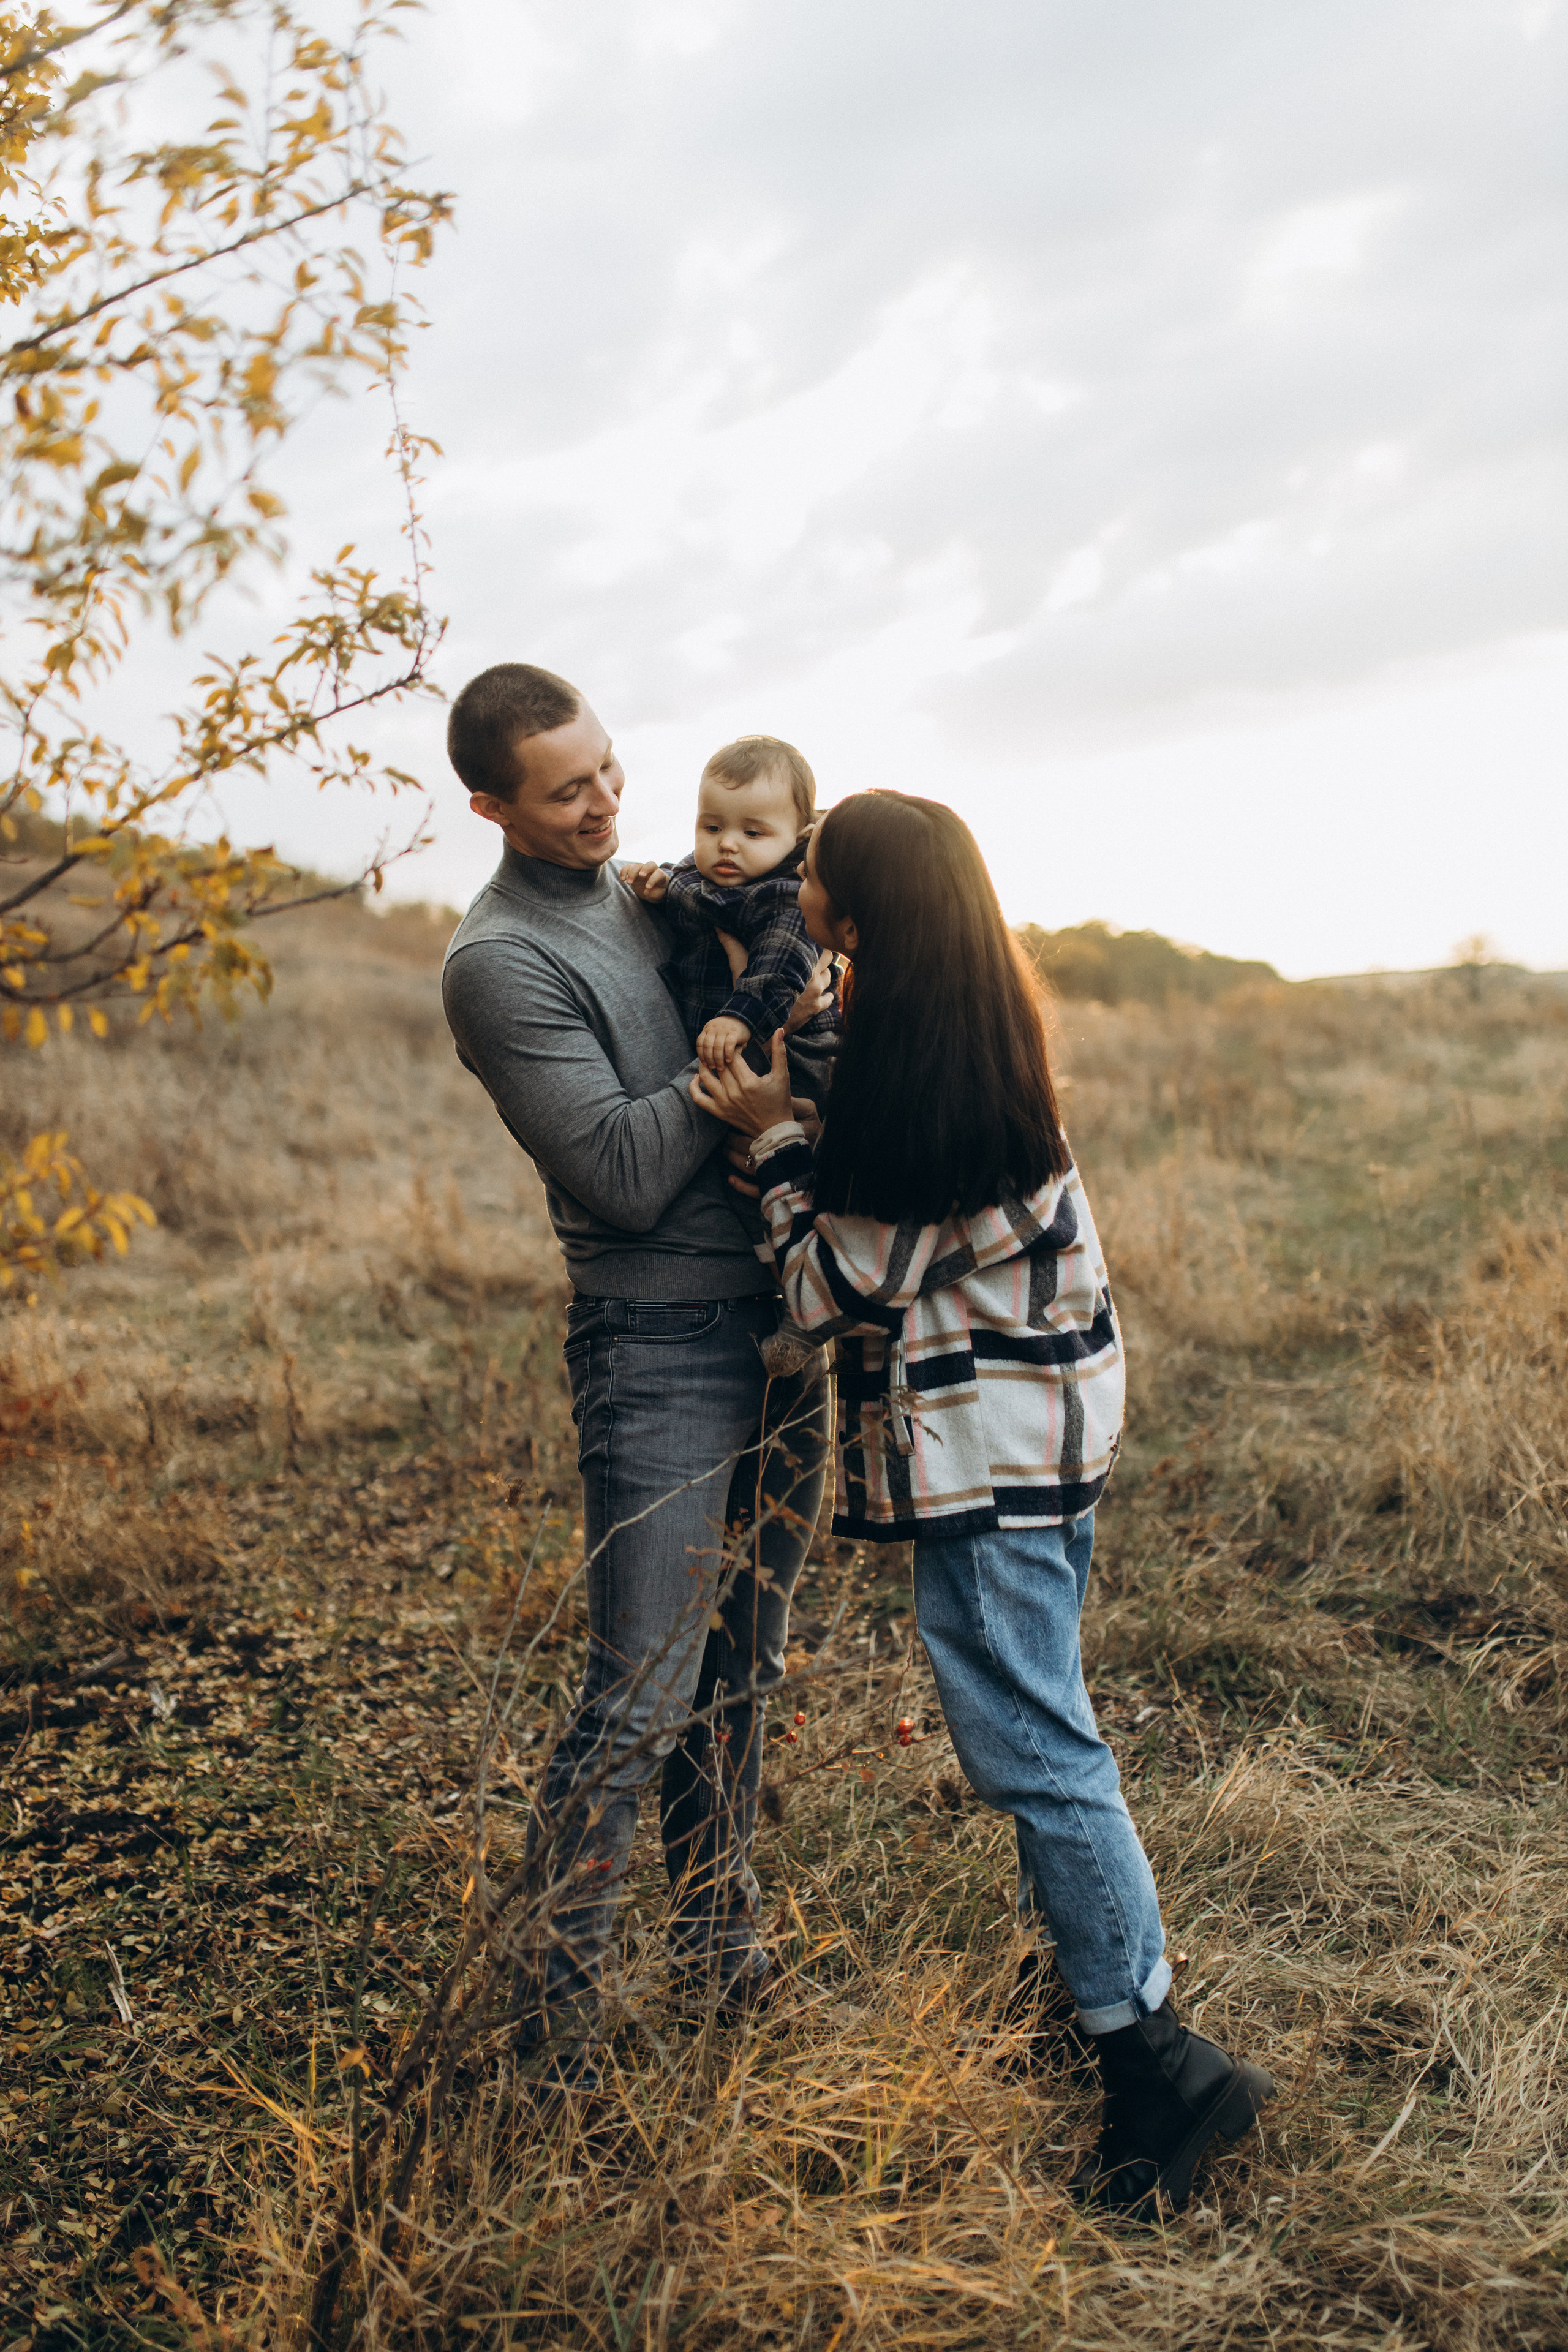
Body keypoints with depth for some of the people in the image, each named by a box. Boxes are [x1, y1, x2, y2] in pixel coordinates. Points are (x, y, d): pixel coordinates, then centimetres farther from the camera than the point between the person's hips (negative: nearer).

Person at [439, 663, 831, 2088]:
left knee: (744, 1674, 15)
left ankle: (721, 1950, 31)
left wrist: (797, 1012, 0)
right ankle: (553, 2017, 13)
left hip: (780, 1324, 7)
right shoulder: (501, 962, -12)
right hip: (660, 1346, -7)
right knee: (645, 1696, -4)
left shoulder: (654, 896, 13)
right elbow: (623, 1173, -18)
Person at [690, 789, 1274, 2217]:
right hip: (1046, 1415, 10)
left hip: (986, 1443, -10)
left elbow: (842, 1289, -17)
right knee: (1040, 1722, 21)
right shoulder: (991, 1027, 4)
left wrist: (772, 1137, -10)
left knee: (1027, 1743, -3)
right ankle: (1087, 1961, 35)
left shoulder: (915, 1073, -24)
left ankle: (1157, 2058, 6)